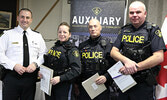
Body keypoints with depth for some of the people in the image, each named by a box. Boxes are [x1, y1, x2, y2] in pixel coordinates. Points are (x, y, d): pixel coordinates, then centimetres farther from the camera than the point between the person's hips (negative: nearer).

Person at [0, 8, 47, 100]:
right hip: (11, 76, -2)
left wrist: (35, 63, -10)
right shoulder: (8, 34, 1)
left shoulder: (38, 36, 9)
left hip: (30, 76, 3)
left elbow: (43, 54, 9)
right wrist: (14, 65, -17)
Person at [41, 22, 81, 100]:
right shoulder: (54, 47, 10)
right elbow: (47, 63, 21)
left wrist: (60, 78, -23)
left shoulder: (72, 50, -9)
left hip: (64, 87, -6)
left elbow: (76, 70, -18)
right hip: (49, 85, 6)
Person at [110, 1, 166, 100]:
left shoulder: (153, 30, -6)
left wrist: (135, 67, -18)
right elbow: (113, 52, 3)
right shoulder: (124, 30, 8)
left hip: (144, 85, -4)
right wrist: (126, 61, -17)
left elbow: (159, 57, -15)